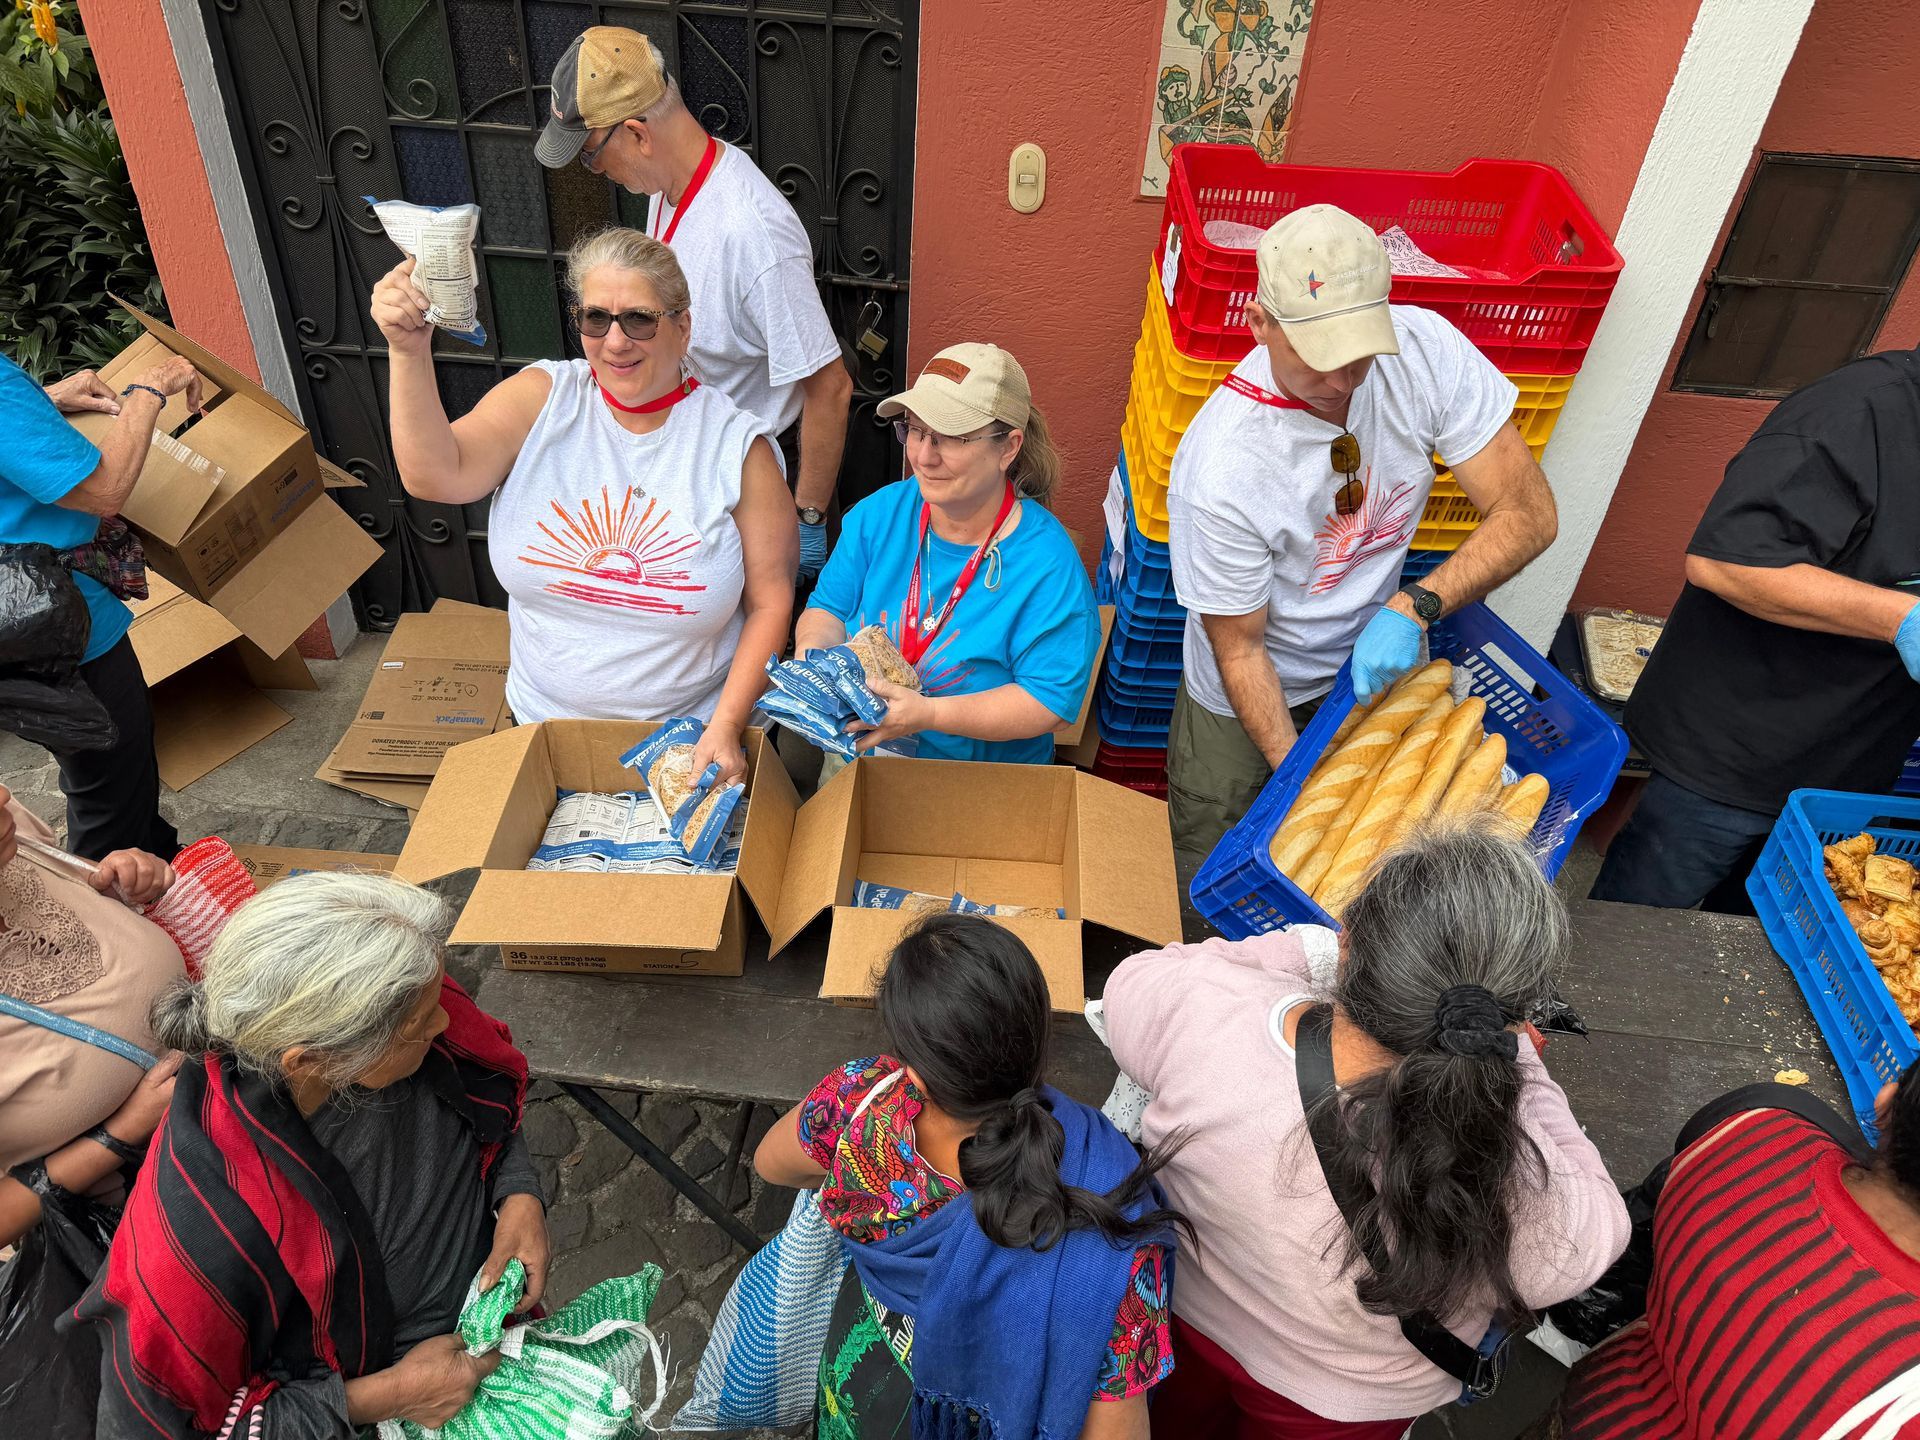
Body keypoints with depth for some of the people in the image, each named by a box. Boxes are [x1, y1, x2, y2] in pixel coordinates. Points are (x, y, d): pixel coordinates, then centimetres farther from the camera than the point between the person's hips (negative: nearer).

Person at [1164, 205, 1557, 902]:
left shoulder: (1424, 348, -23)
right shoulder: (1218, 470, -35)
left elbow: (1529, 513, -18)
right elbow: (1240, 647, -22)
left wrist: (1412, 607, -32)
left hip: (1374, 661, 4)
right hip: (1251, 694, -4)